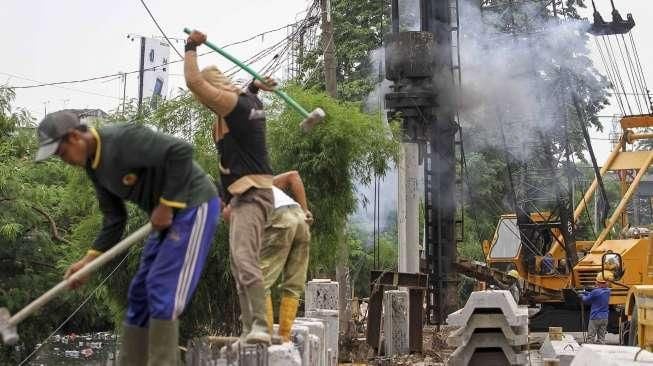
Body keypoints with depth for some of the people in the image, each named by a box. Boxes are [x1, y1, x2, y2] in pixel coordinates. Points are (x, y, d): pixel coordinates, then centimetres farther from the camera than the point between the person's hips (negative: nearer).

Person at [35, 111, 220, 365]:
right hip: (167, 213, 10)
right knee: (140, 291, 9)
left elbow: (182, 152, -29)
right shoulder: (93, 167, 6)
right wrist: (89, 260, -1)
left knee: (162, 289, -13)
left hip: (194, 205, -10)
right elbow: (114, 219, 10)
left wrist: (166, 205, -23)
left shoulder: (123, 138, -23)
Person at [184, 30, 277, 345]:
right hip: (244, 194, 11)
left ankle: (260, 326, -31)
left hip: (251, 193, -11)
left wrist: (191, 47, -4)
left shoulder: (234, 103, -13)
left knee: (244, 259, -23)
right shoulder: (249, 101, 16)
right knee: (239, 264, 12)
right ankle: (248, 328, 14)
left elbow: (193, 82, -18)